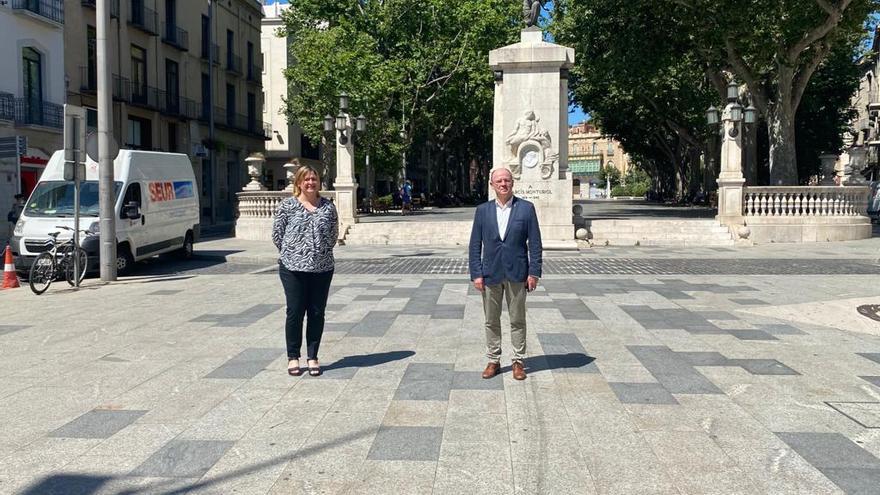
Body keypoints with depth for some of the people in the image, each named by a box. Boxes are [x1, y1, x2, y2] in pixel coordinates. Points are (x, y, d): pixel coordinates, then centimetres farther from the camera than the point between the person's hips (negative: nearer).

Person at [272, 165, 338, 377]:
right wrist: (290, 254, 5)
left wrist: (322, 251, 9)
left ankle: (313, 357, 18)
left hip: (322, 268, 3)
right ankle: (293, 357, 14)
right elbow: (277, 234, 2)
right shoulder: (287, 206, -2)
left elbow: (333, 234, 15)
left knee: (317, 313, 6)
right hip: (293, 269, -2)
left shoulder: (328, 207, 6)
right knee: (295, 312, 2)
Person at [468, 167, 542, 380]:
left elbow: (535, 243, -1)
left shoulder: (526, 208, 0)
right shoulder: (482, 210, 4)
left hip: (517, 273, -1)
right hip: (490, 274, 2)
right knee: (491, 321, 9)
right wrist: (476, 274, -3)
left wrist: (534, 272, -6)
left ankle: (518, 362, 19)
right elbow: (475, 245, 4)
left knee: (518, 320, 7)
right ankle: (493, 361, 21)